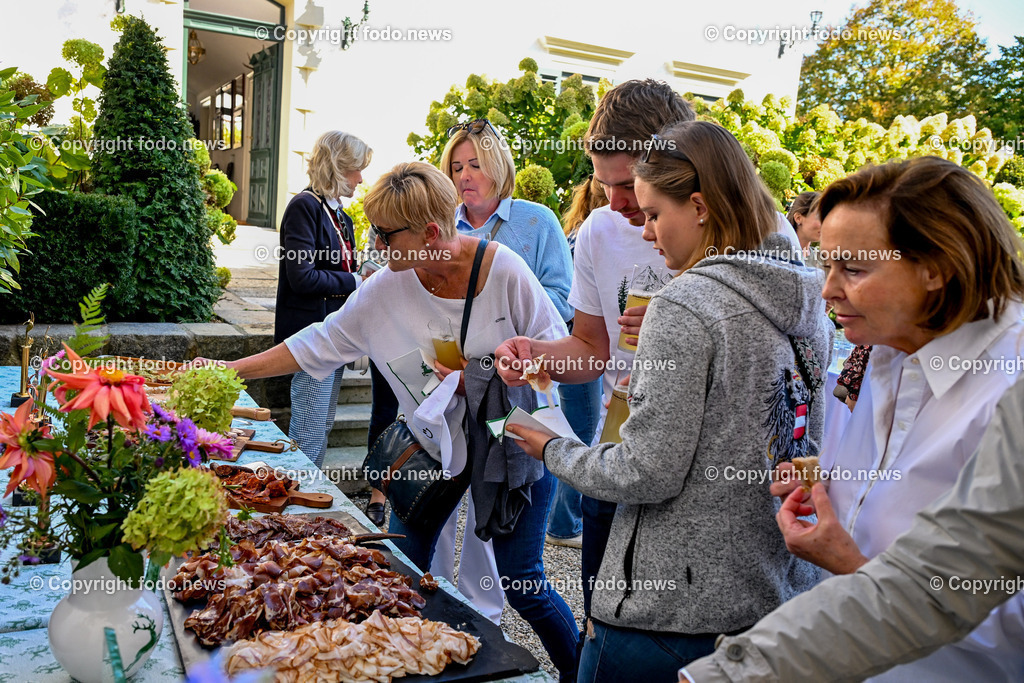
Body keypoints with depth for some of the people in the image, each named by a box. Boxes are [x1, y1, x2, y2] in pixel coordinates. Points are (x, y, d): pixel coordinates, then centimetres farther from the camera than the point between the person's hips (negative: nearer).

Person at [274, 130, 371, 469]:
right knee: (309, 430, -2)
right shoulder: (305, 206, -14)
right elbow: (302, 277, -22)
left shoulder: (337, 212, 14)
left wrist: (363, 278, 3)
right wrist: (354, 282, -13)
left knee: (323, 426, 17)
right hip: (312, 333, -10)